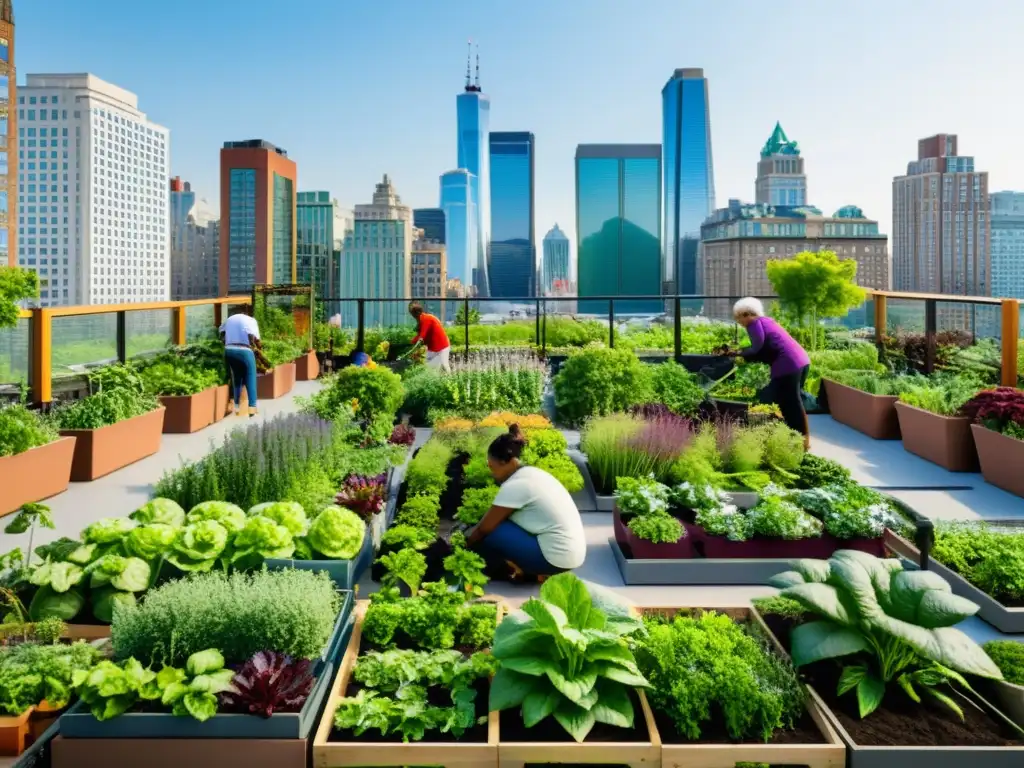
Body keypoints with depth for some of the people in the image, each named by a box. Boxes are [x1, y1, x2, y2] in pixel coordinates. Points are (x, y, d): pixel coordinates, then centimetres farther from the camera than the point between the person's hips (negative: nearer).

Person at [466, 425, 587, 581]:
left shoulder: (513, 486, -16)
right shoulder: (532, 473, 10)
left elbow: (484, 528, -5)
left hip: (557, 558, -9)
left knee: (489, 534, -7)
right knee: (501, 520, 16)